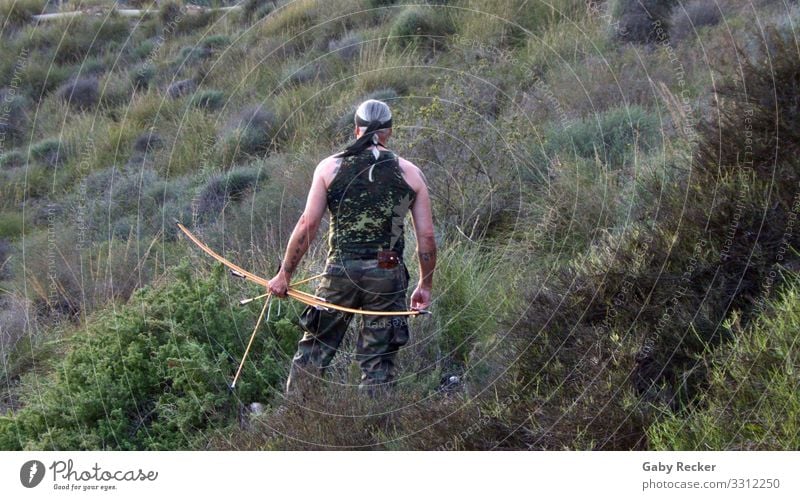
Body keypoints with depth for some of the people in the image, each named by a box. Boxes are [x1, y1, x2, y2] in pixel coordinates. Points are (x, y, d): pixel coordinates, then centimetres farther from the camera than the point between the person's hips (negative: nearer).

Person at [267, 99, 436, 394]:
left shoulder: (329, 167, 3)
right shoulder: (410, 173, 5)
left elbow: (307, 225, -2)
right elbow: (426, 236, 3)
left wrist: (284, 274, 4)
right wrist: (425, 286, 14)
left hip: (340, 271, 0)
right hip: (387, 276, 0)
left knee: (313, 351, 11)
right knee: (379, 363, 5)